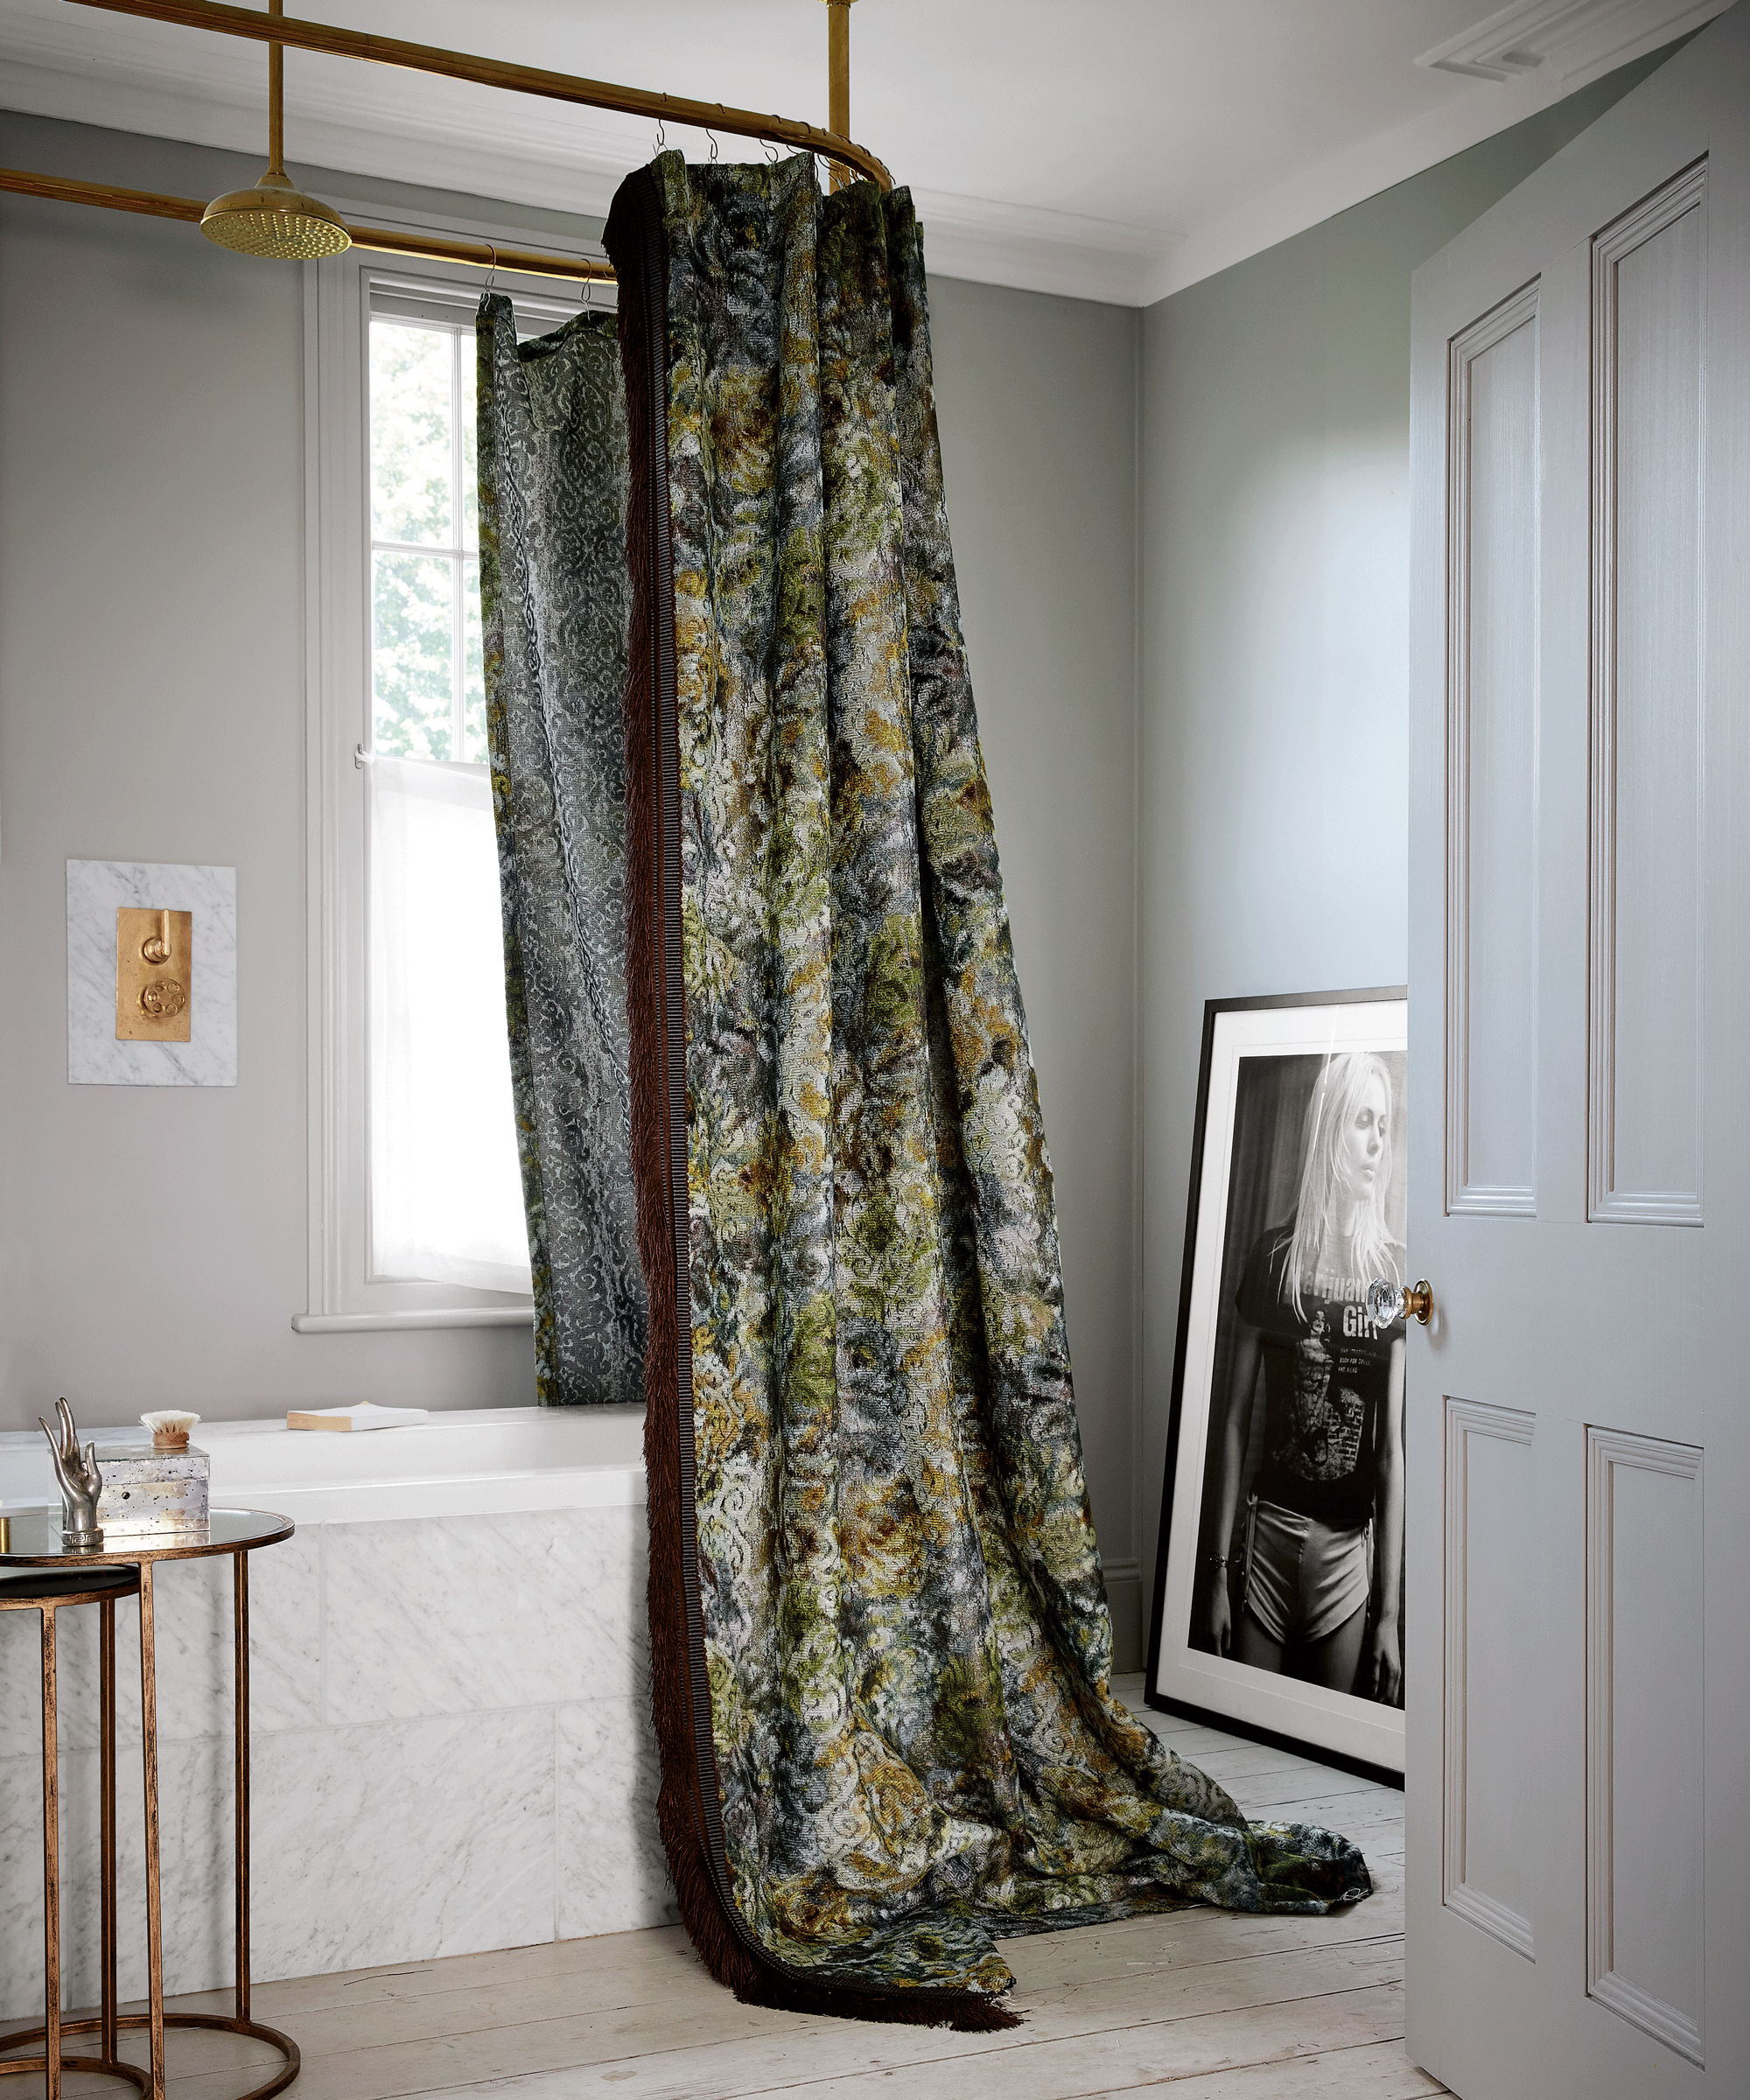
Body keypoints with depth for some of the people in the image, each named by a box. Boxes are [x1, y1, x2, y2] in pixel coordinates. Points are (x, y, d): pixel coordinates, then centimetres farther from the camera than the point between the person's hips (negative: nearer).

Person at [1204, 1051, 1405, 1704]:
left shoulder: (1394, 1269, 0)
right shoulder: (1274, 1255, 1)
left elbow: (1393, 1446, -1)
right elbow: (1234, 1418, 3)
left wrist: (1390, 1609, -3)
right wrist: (1218, 1567, 0)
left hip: (1350, 1543, 0)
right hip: (1269, 1528, 0)